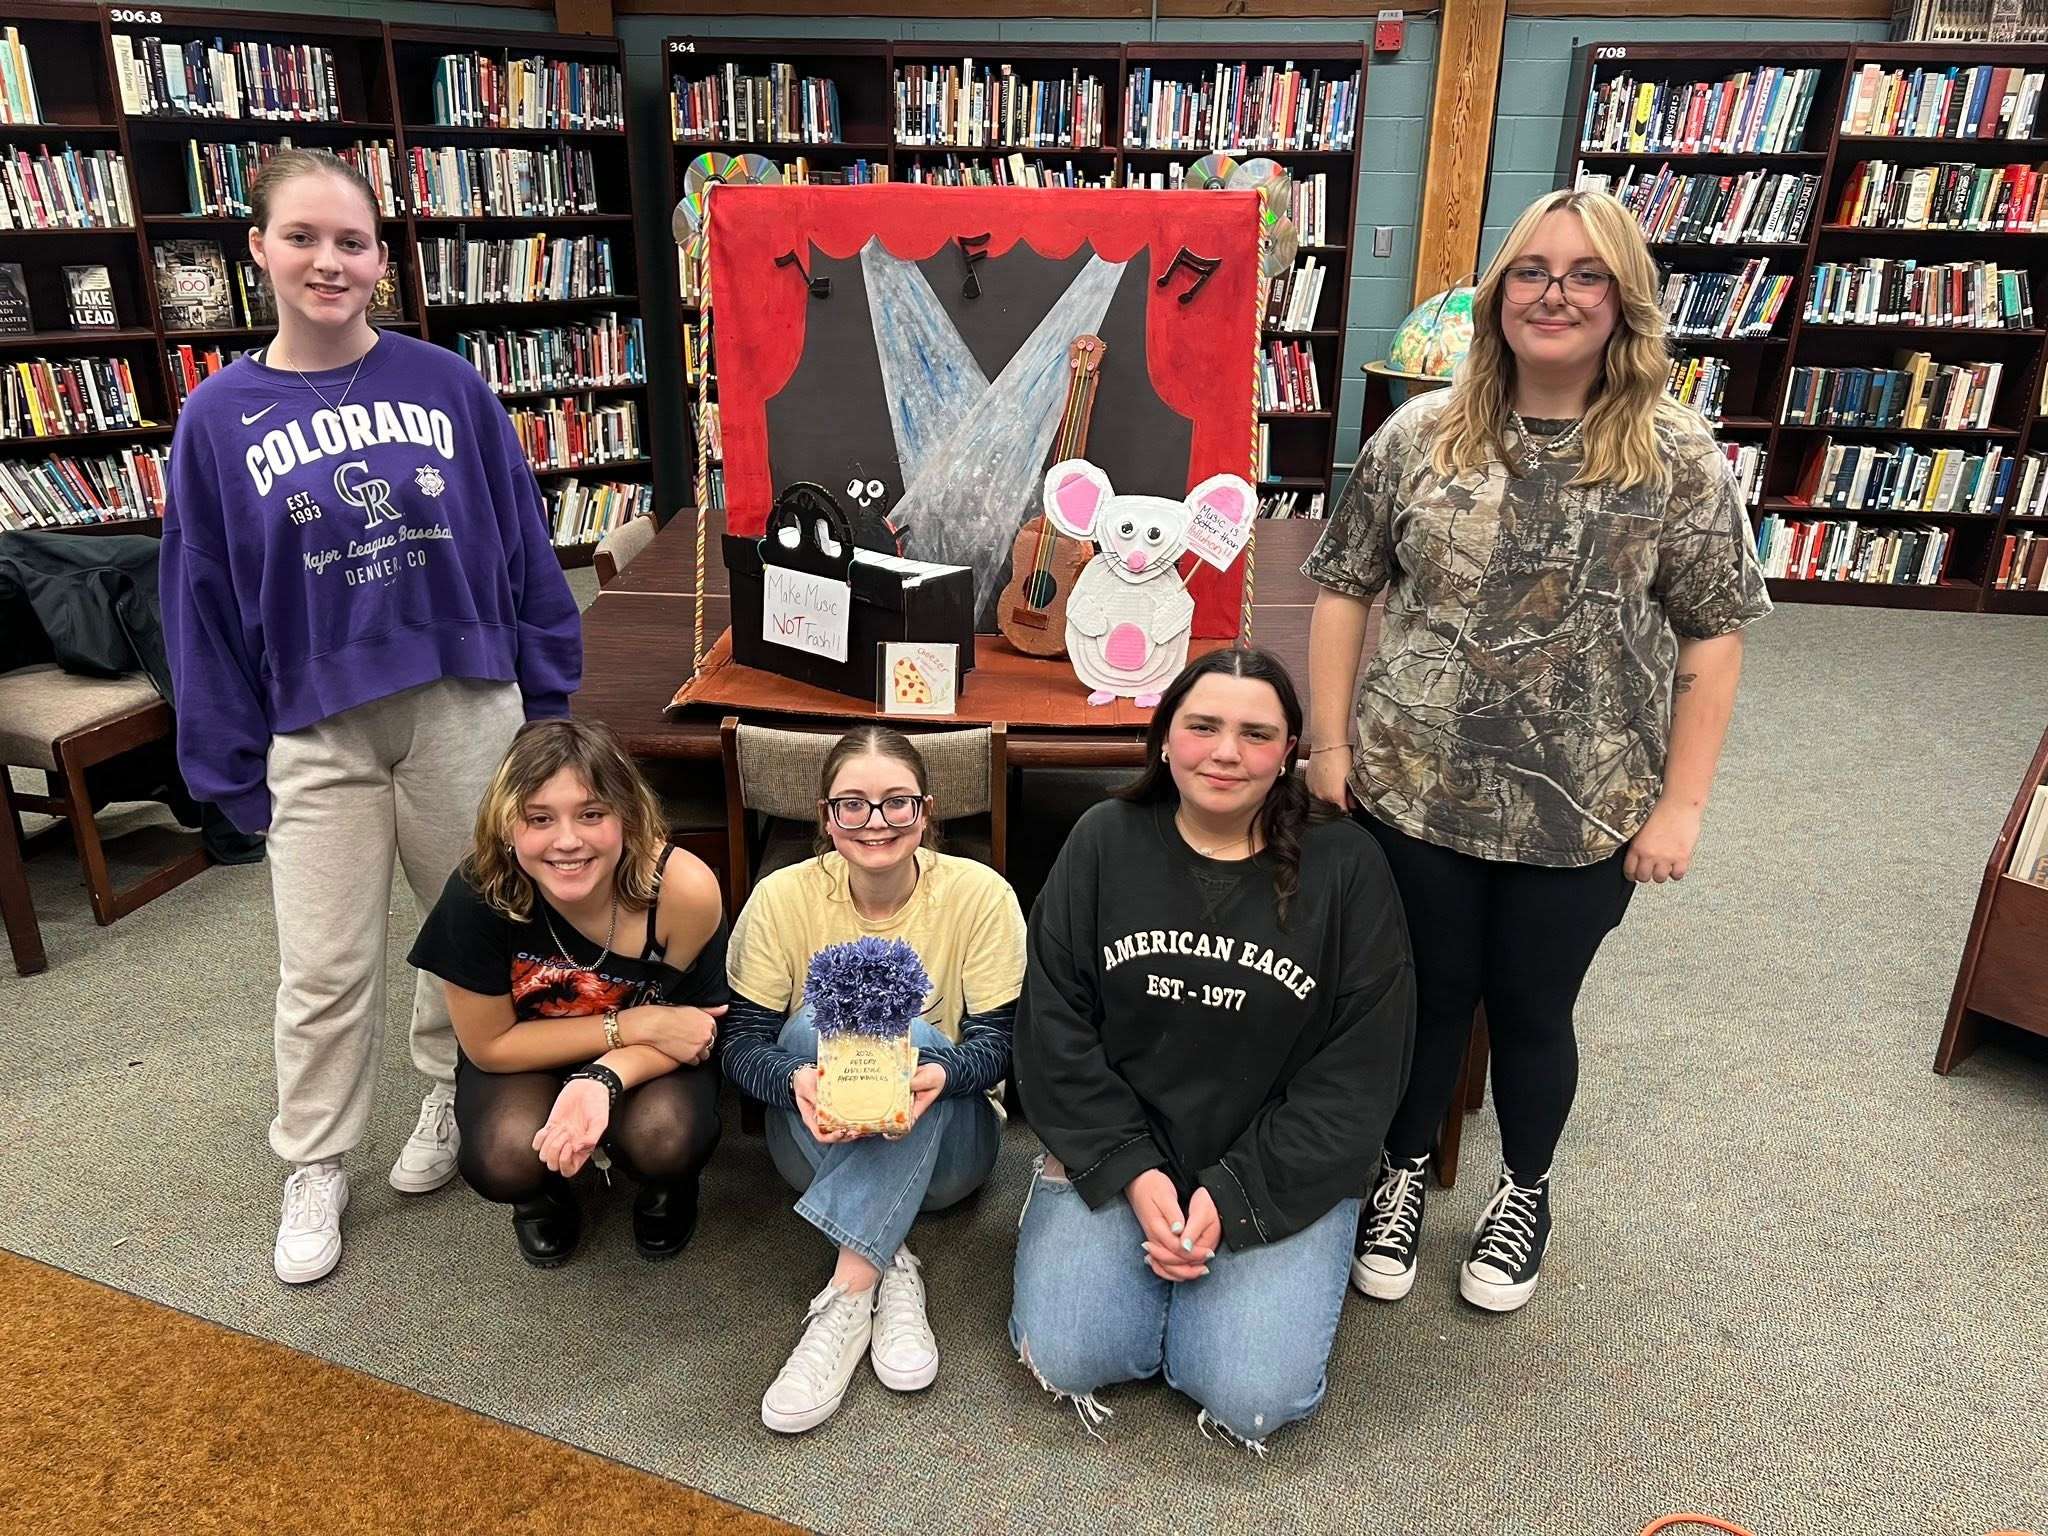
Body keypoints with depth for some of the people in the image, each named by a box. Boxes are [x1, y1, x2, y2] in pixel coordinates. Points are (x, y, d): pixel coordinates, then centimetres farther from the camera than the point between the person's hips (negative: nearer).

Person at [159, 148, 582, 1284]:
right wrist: (233, 766, 3)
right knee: (323, 973, 6)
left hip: (465, 707, 1)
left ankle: (450, 1092, 40)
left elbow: (522, 546, 2)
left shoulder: (447, 386, -2)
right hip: (319, 732, 0)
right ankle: (314, 1168, 27)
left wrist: (548, 698, 3)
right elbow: (204, 605, 3)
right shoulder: (220, 417, -1)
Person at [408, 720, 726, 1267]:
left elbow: (694, 1024, -14)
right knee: (504, 1159, -29)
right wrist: (632, 1025, -25)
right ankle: (542, 1194, 10)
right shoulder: (480, 894, -29)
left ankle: (666, 1184, 9)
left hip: (648, 1058, 0)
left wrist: (606, 1078, -34)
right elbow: (488, 1044, -16)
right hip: (522, 1058, 0)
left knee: (667, 1139, -30)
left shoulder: (683, 889, -30)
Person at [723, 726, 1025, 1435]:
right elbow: (742, 1042, -9)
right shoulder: (783, 897, -10)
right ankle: (893, 1270, -27)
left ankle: (848, 1294, -34)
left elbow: (1001, 1039, -11)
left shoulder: (980, 893, -12)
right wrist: (797, 1081, -33)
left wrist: (942, 1072, -35)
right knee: (813, 1024, -28)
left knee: (917, 1038, -31)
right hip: (819, 1142, 1)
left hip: (945, 1142, -1)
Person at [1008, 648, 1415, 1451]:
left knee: (1253, 1397, -14)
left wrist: (1236, 1197, -14)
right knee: (1069, 1359, -14)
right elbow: (1054, 1028, -4)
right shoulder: (1104, 842, -4)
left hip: (1279, 1173, 0)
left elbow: (1360, 1069, -8)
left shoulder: (1346, 867, -8)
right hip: (1117, 1157, 1)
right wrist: (1132, 1175, -13)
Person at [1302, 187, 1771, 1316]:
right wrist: (1328, 741, -2)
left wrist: (1681, 801, -6)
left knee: (1532, 1007, 16)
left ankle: (1524, 1190, 43)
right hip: (1413, 791, 1)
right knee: (1429, 994, 16)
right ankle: (1403, 1172, 42)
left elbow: (1712, 635, -3)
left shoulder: (1679, 460, -6)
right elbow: (1344, 587, 2)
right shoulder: (1419, 435, -3)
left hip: (1583, 815, 0)